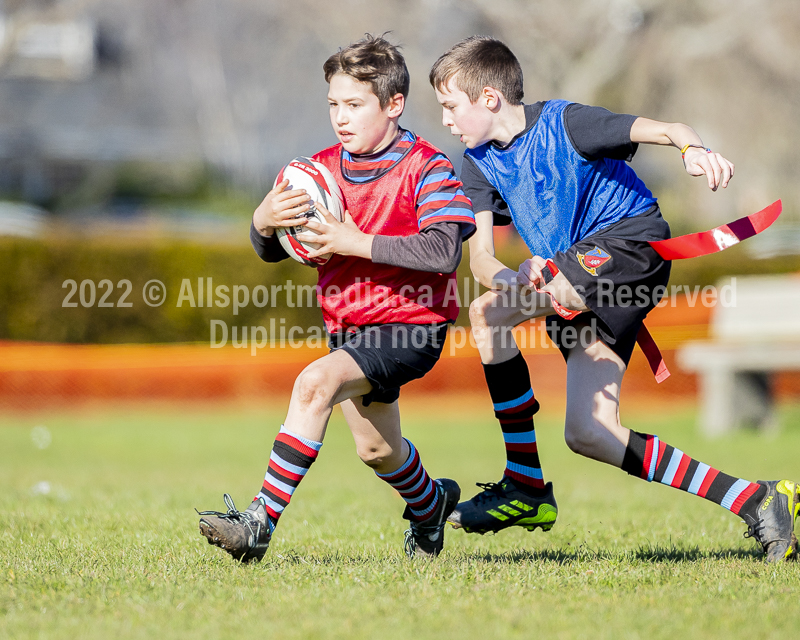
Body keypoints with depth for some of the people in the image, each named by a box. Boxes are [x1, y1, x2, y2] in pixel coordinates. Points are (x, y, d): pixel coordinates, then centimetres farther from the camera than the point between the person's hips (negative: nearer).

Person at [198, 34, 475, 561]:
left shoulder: (425, 167, -13)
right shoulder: (324, 169, 4)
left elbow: (443, 251, -26)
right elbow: (272, 252, 7)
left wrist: (358, 244, -28)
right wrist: (264, 223, -17)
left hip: (408, 325, -8)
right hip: (349, 327, 8)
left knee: (316, 382, -30)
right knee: (376, 449, 21)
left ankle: (262, 522, -31)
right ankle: (431, 504, 55)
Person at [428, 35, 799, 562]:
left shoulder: (563, 123, -12)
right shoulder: (479, 162, 8)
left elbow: (668, 130, -20)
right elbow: (480, 256, 1)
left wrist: (694, 149, -44)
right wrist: (510, 278, -23)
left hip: (632, 246, -9)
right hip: (579, 290, 9)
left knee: (487, 313, -24)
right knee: (587, 434, 0)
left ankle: (526, 488, -16)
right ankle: (758, 502, 2)